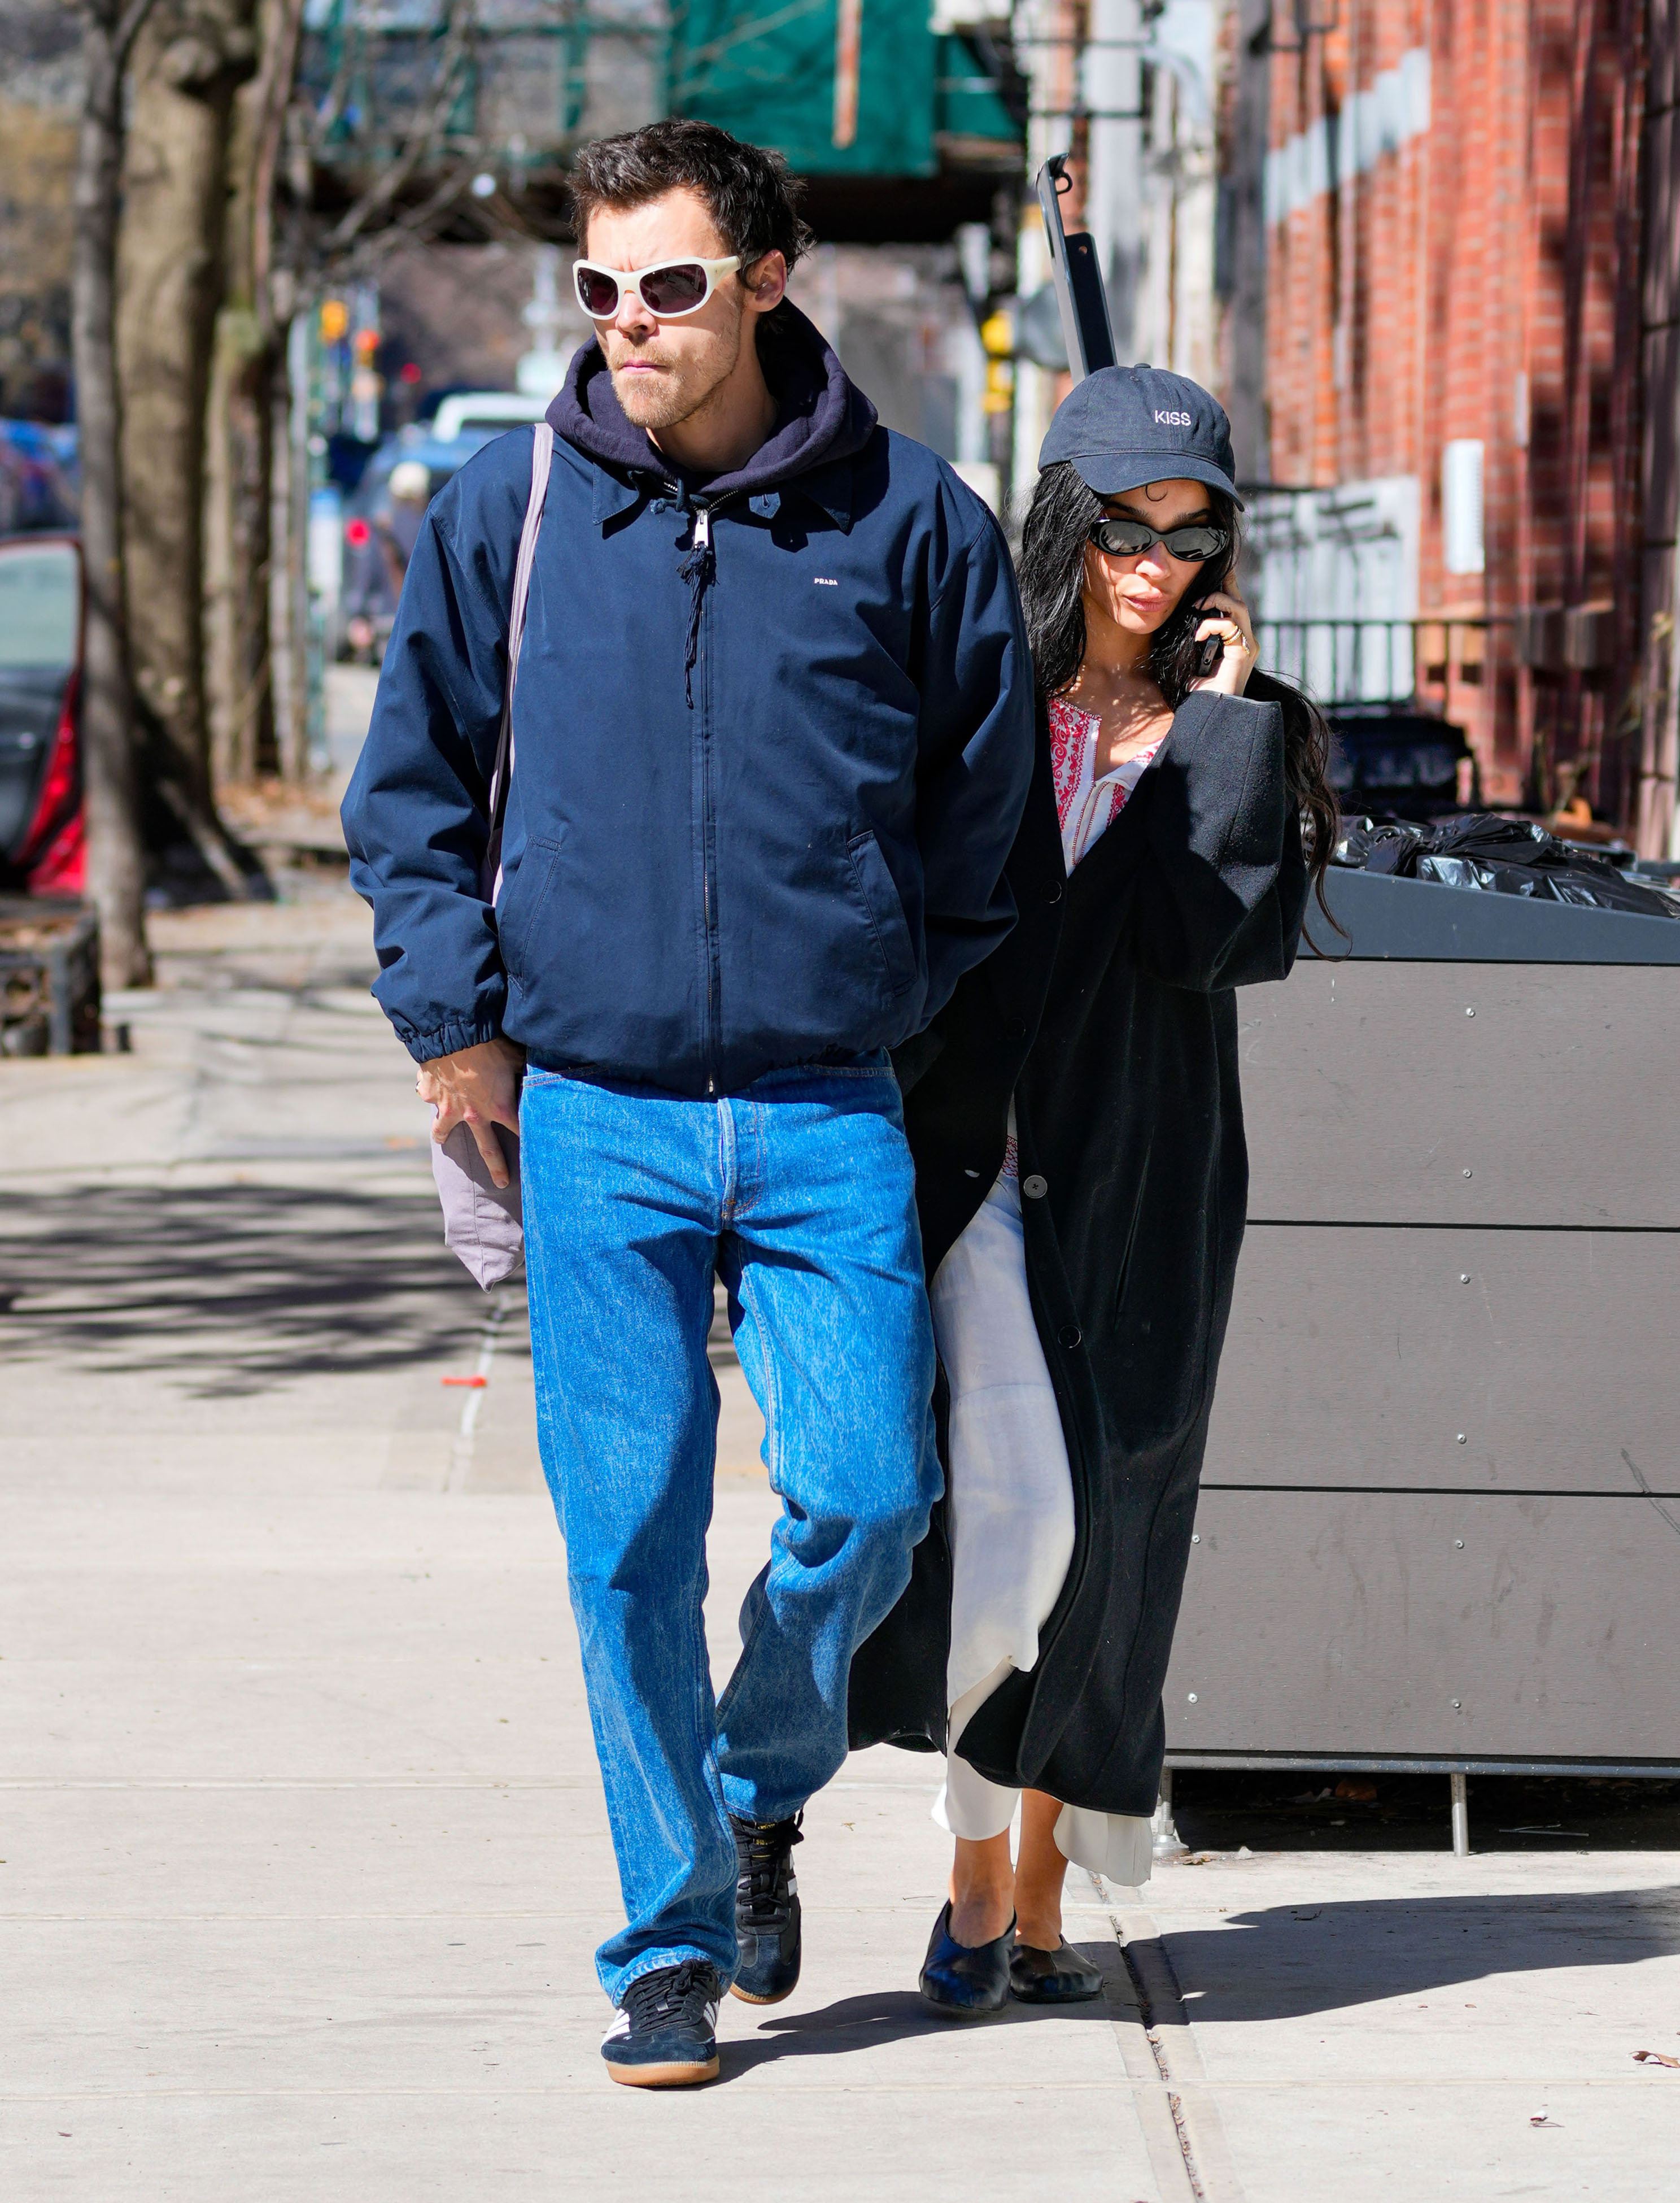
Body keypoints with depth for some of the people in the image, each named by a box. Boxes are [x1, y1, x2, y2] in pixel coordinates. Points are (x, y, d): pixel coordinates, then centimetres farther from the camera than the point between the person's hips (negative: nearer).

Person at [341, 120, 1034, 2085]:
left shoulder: (909, 522, 2)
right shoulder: (505, 513, 3)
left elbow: (986, 811, 12)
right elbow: (408, 791, 13)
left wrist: (938, 1030, 8)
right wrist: (455, 1021, 4)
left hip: (830, 1114, 0)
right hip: (590, 1114, 0)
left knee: (865, 1499, -7)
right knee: (629, 1543, -1)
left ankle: (762, 1794, 23)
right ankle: (672, 1943, 11)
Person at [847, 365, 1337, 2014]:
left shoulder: (1236, 739, 7)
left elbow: (1234, 937, -10)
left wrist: (1222, 720, -8)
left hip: (1142, 1193, 2)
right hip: (973, 1170, -2)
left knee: (1103, 1542, 5)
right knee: (1009, 1504, -16)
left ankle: (1041, 1893, 19)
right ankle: (977, 1870, -3)